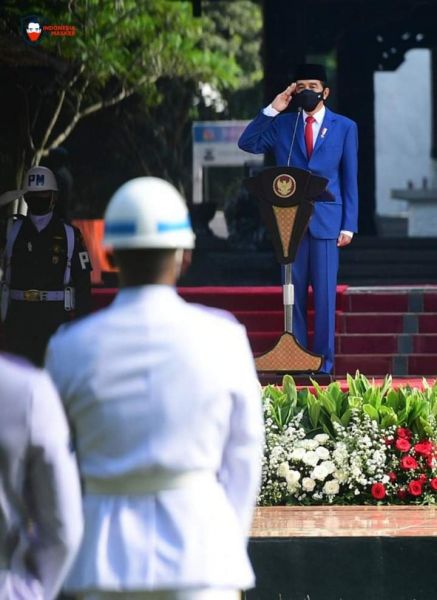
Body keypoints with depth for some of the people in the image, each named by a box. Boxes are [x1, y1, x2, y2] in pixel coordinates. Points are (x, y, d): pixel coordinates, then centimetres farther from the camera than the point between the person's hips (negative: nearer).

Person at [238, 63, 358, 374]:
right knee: (294, 292, 3)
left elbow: (350, 179, 6)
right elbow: (247, 143, -1)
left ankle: (323, 360, 2)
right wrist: (272, 110, -7)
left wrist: (349, 225, -1)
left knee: (325, 293, -2)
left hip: (326, 220, -2)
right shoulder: (282, 125, 10)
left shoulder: (344, 127, 7)